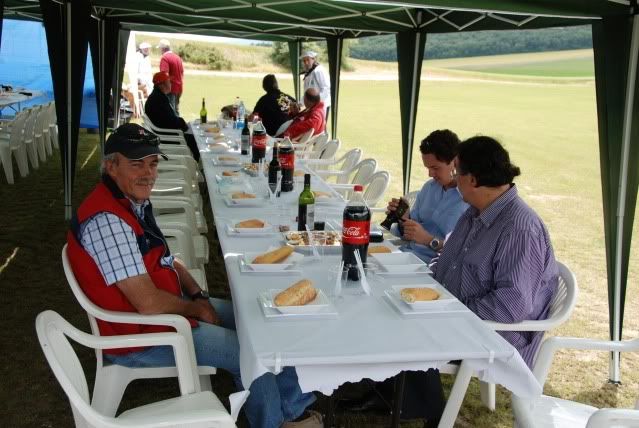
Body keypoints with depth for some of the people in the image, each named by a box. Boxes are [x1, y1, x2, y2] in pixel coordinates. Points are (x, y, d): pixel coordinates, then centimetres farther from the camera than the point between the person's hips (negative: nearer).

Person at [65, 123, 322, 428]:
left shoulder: (134, 201, 3)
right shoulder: (106, 220, -29)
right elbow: (148, 303, -30)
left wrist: (198, 295, -2)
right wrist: (196, 309, -12)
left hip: (168, 306, 10)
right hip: (140, 336, -10)